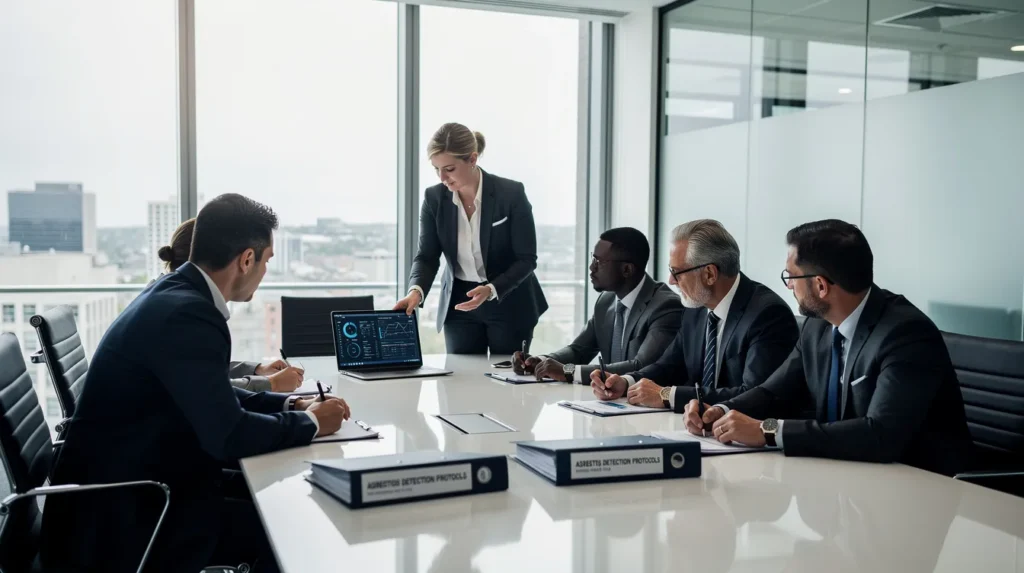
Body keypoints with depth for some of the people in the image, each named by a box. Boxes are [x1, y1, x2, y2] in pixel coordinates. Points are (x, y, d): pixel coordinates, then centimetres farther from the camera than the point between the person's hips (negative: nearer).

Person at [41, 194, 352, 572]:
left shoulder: (177, 293, 4)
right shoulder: (186, 313, -25)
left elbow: (215, 399, 16)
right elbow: (228, 435, -28)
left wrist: (290, 404, 5)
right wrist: (311, 423, -12)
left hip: (131, 487, 9)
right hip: (120, 517, -9)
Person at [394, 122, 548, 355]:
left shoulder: (511, 193, -18)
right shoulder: (434, 197, -8)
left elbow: (526, 259, -15)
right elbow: (427, 256, -6)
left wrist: (490, 290, -29)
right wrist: (416, 291, -26)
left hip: (509, 305, -2)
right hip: (458, 304, 3)